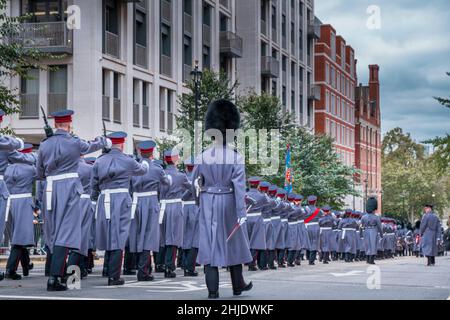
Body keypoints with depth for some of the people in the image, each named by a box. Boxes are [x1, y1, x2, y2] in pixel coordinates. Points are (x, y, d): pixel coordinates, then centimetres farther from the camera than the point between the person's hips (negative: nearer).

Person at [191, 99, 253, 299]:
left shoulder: (202, 157, -3)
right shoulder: (236, 158, -11)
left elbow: (195, 183, 8)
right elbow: (239, 187, -14)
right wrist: (242, 212, -13)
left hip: (208, 203, 1)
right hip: (228, 203, -1)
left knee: (210, 243, 3)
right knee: (233, 241, 13)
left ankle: (212, 290, -1)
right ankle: (238, 285, 26)